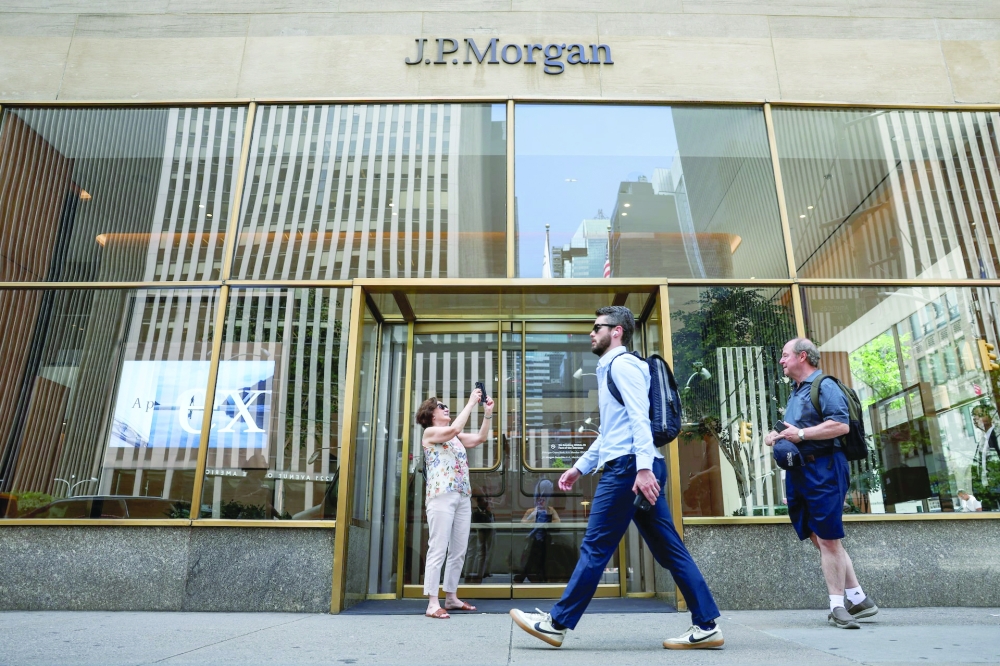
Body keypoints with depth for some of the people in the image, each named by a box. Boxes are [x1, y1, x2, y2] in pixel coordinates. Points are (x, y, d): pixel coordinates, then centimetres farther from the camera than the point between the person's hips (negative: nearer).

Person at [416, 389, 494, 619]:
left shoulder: (456, 437, 22)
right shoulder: (430, 433, 1)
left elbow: (480, 438, 14)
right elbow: (454, 429, -17)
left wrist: (488, 412, 5)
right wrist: (471, 403, -13)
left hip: (463, 497, 8)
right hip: (441, 496, -8)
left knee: (458, 552, 9)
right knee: (438, 550, -9)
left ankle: (451, 597, 18)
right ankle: (432, 603, -7)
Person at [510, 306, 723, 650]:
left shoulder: (622, 365, -4)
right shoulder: (609, 370, 26)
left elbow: (639, 418, -17)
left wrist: (643, 467, -26)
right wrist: (579, 467, 28)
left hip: (628, 466, -10)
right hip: (635, 467, 10)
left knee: (595, 547, -4)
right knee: (669, 549, 8)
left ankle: (556, 623, 4)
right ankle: (706, 625, 11)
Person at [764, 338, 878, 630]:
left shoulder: (824, 386, -7)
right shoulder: (795, 393, 21)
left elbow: (841, 425, -20)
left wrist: (801, 434, -18)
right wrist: (778, 438, 10)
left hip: (823, 469, -9)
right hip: (798, 471, 9)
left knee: (828, 538, -4)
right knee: (820, 538, 10)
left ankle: (838, 605, 5)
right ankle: (857, 598, 18)